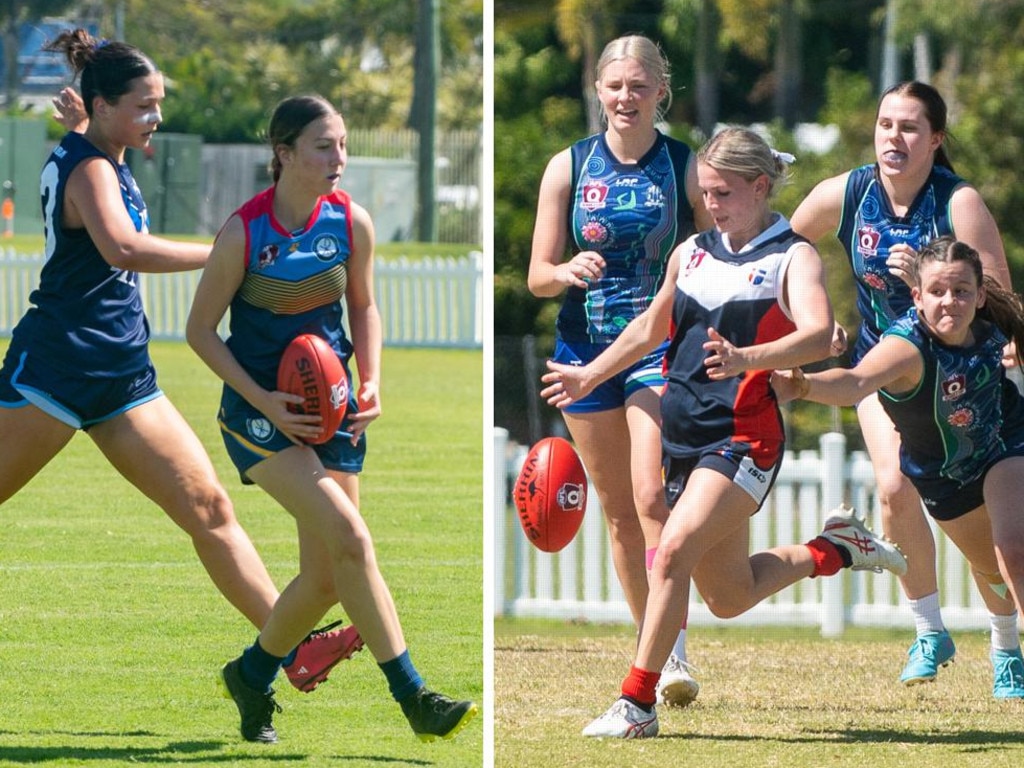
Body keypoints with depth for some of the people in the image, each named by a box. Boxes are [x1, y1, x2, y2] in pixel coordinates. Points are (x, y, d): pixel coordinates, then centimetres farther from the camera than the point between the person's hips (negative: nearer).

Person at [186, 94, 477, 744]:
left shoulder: (353, 224, -3)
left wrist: (371, 384, -2)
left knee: (326, 579, 2)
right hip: (260, 408, -5)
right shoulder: (243, 233, -16)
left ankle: (253, 676, 30)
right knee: (349, 538, -21)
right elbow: (201, 330, -7)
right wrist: (262, 400, -17)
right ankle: (413, 697, -19)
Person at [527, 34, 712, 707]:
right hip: (586, 347, 3)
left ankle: (674, 652, -20)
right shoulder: (569, 167, 4)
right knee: (619, 511, 9)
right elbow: (538, 275, 5)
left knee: (653, 498, -19)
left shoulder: (686, 168, -1)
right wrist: (570, 271, -18)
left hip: (662, 347, -3)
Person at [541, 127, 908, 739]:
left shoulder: (794, 257, -7)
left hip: (744, 437, -7)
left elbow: (819, 337, -26)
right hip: (683, 433, 7)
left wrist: (744, 359, -42)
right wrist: (591, 375, 27)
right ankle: (837, 550, 36)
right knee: (729, 597, 12)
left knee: (675, 550, -25)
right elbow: (650, 329, 28)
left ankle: (637, 704, -21)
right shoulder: (692, 253, 12)